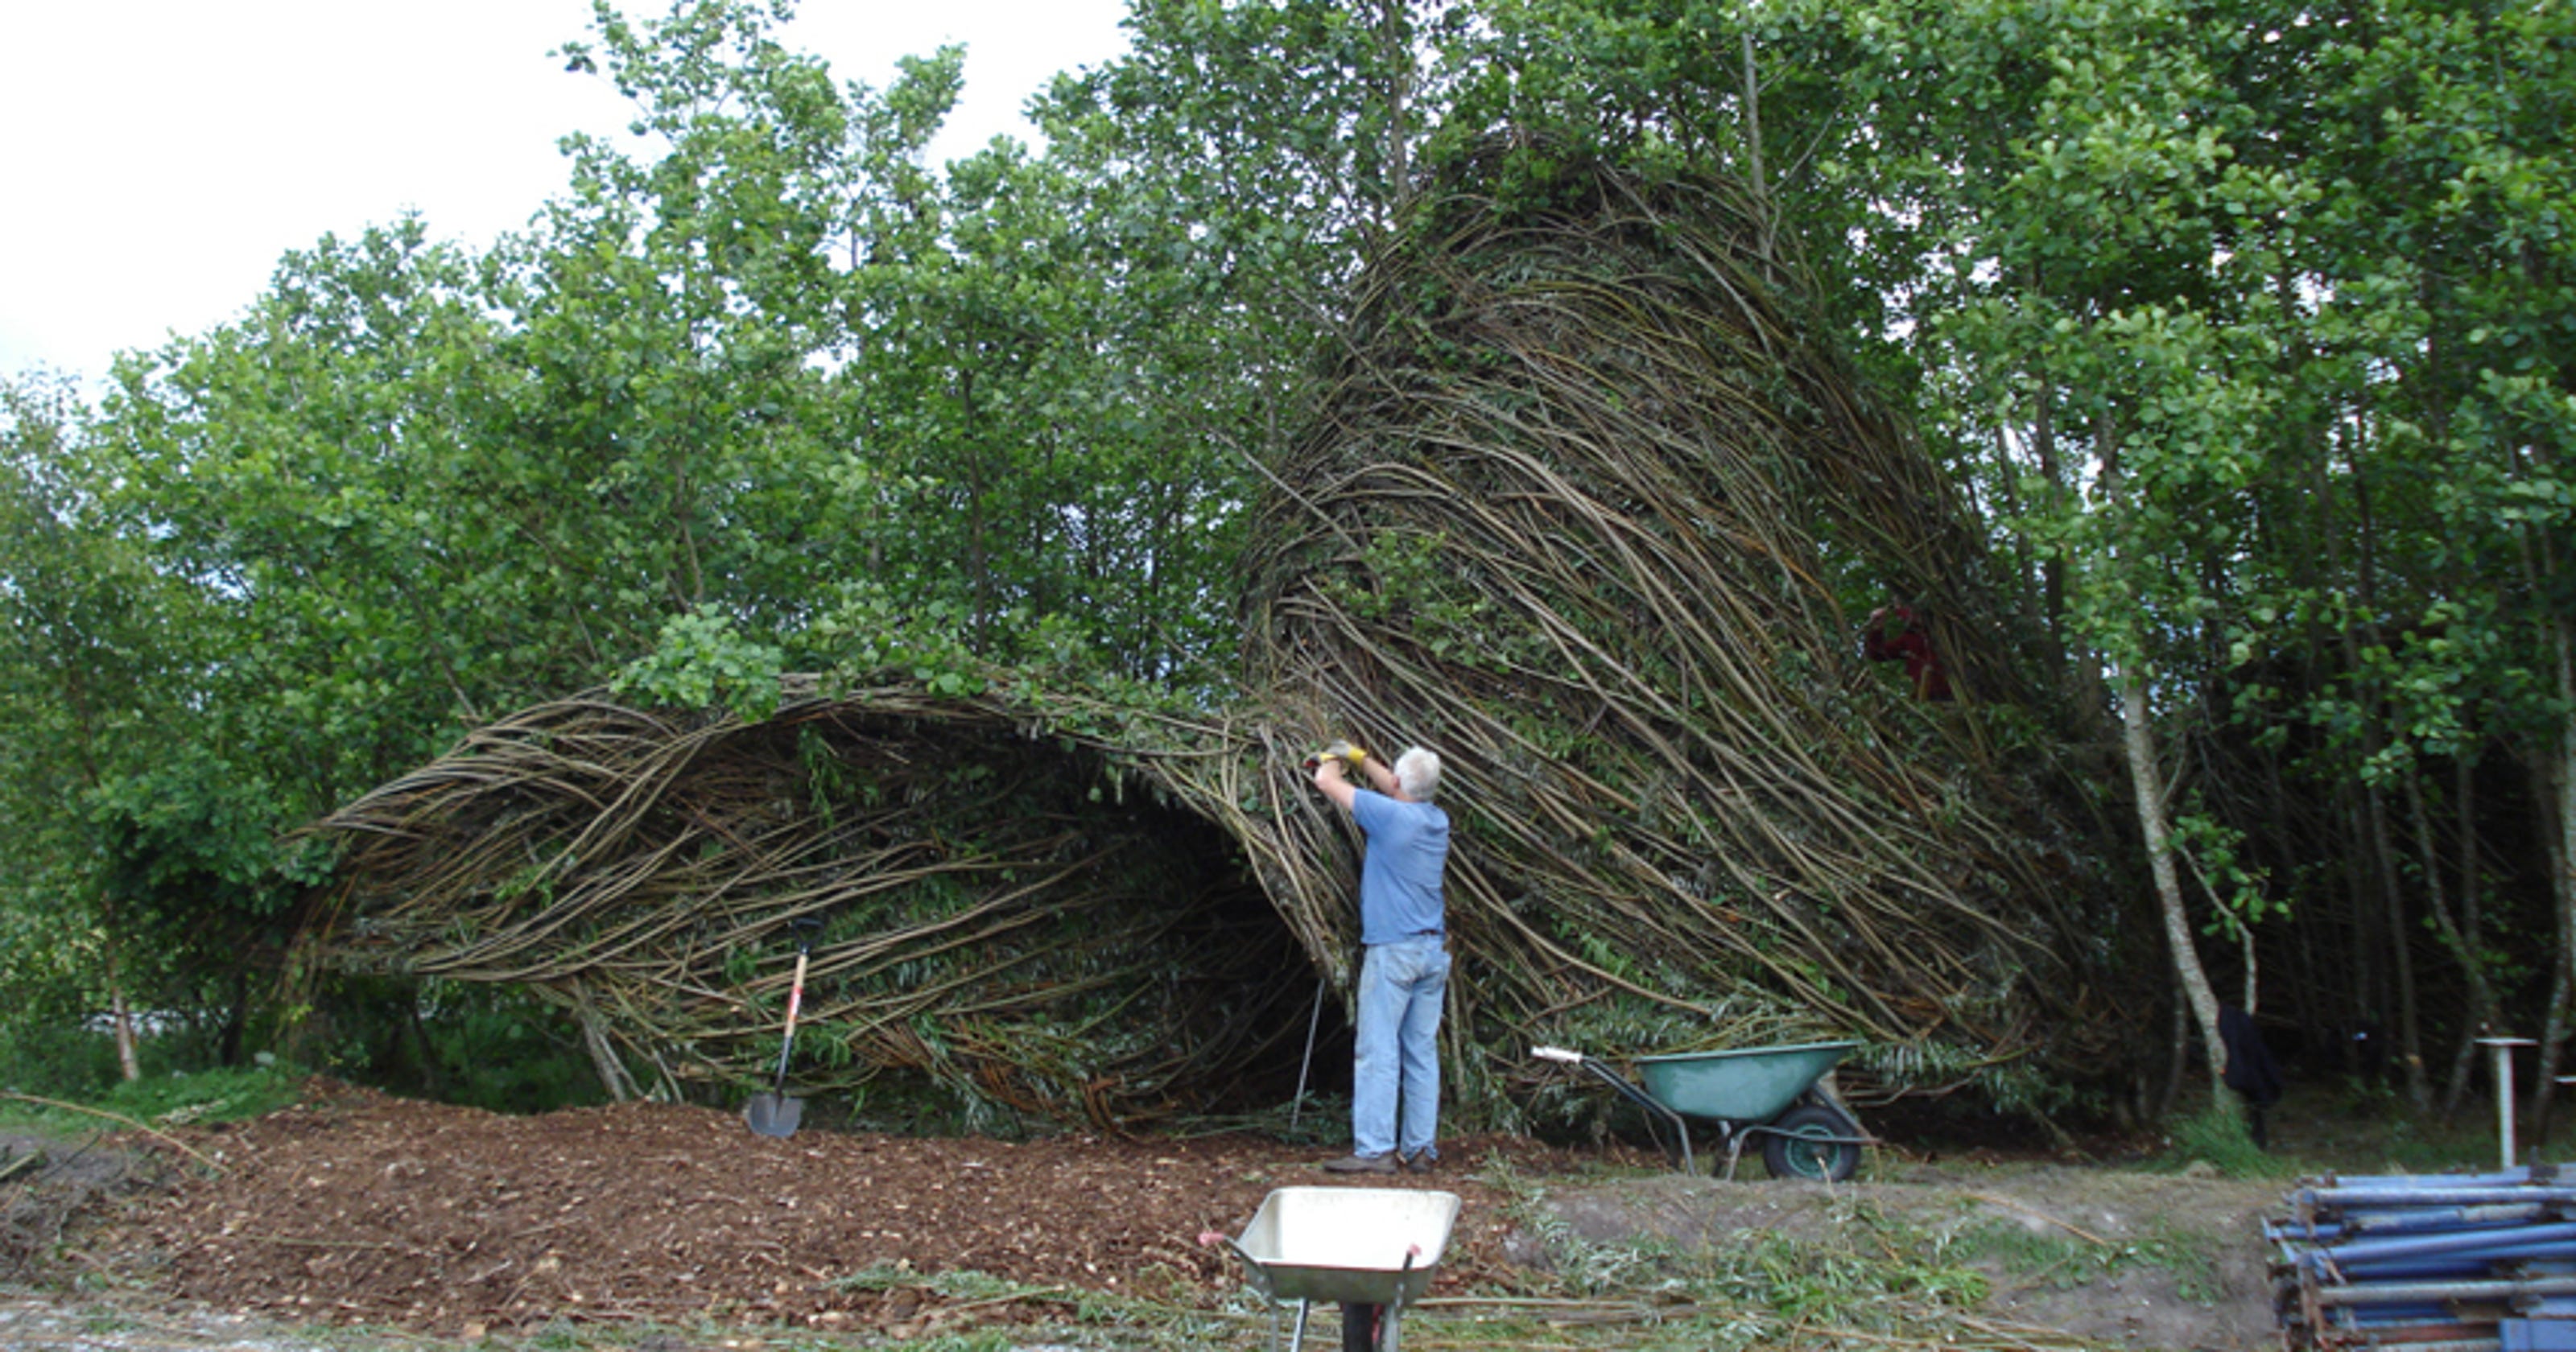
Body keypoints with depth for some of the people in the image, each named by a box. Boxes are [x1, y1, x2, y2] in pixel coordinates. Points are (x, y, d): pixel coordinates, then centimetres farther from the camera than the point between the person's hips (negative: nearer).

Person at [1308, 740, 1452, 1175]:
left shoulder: (1389, 814, -12)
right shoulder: (1437, 819, 7)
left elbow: (1326, 782, -4)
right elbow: (1400, 793, 29)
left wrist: (1331, 761, 18)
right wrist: (1361, 758, 34)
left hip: (1393, 950, -7)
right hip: (1434, 950, 7)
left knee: (1378, 1051, -4)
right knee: (1422, 1053, 9)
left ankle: (1375, 1149, -5)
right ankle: (1421, 1150, 12)